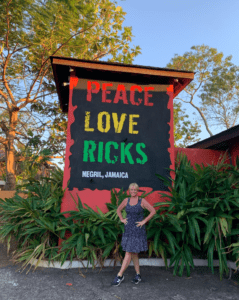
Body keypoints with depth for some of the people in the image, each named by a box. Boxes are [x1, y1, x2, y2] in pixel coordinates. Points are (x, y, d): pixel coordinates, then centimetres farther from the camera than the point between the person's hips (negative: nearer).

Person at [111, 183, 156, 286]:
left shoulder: (142, 201, -9)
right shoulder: (126, 200, 3)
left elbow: (153, 211, -8)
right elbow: (118, 210, 18)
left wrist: (144, 221, -11)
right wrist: (122, 219, 4)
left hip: (138, 230, -5)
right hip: (128, 229, 5)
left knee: (128, 253, -4)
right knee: (133, 253, 13)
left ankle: (120, 276, 6)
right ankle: (138, 275, 27)